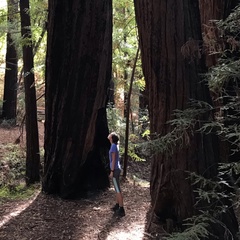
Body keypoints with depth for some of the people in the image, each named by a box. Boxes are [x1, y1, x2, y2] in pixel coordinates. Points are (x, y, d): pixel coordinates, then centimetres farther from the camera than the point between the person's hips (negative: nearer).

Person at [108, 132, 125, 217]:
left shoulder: (113, 146, -16)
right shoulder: (115, 145, 10)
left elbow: (113, 160, -18)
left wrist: (112, 171, -17)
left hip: (115, 170, -10)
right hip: (117, 169, 10)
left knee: (118, 190, -8)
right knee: (117, 189, 17)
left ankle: (121, 209, -7)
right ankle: (117, 205, 28)